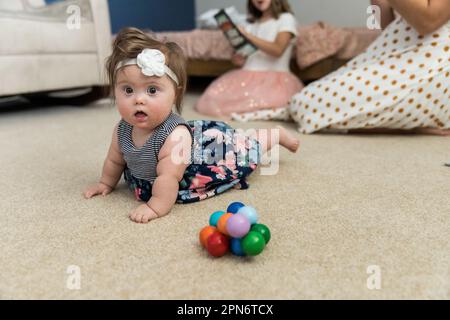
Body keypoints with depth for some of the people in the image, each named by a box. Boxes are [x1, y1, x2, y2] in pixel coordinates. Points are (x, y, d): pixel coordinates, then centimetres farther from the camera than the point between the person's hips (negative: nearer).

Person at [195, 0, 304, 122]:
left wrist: (248, 36, -14)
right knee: (214, 96, -22)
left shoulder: (286, 18, 6)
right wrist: (241, 60, -3)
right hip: (248, 76, 5)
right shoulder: (252, 24, 23)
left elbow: (277, 50, -10)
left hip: (274, 77, -5)